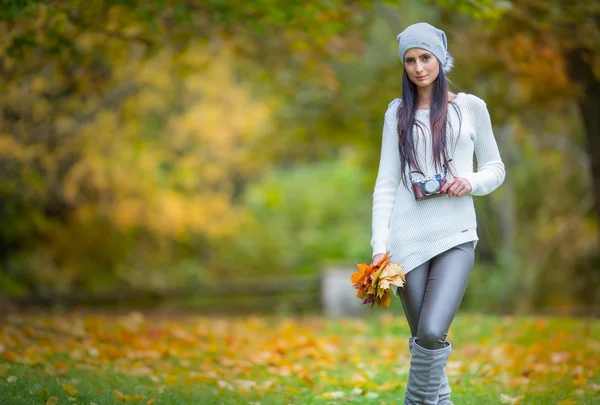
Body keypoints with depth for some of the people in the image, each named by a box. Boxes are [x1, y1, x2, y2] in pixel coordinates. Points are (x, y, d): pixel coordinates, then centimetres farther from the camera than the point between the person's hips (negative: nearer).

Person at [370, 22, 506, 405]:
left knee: (432, 333, -17)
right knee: (422, 339, 3)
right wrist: (380, 245, -5)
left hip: (455, 235, -1)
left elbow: (496, 168, 12)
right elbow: (386, 182, 4)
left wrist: (472, 182, -11)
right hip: (408, 237, 1)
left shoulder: (471, 107, 7)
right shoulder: (398, 111, 9)